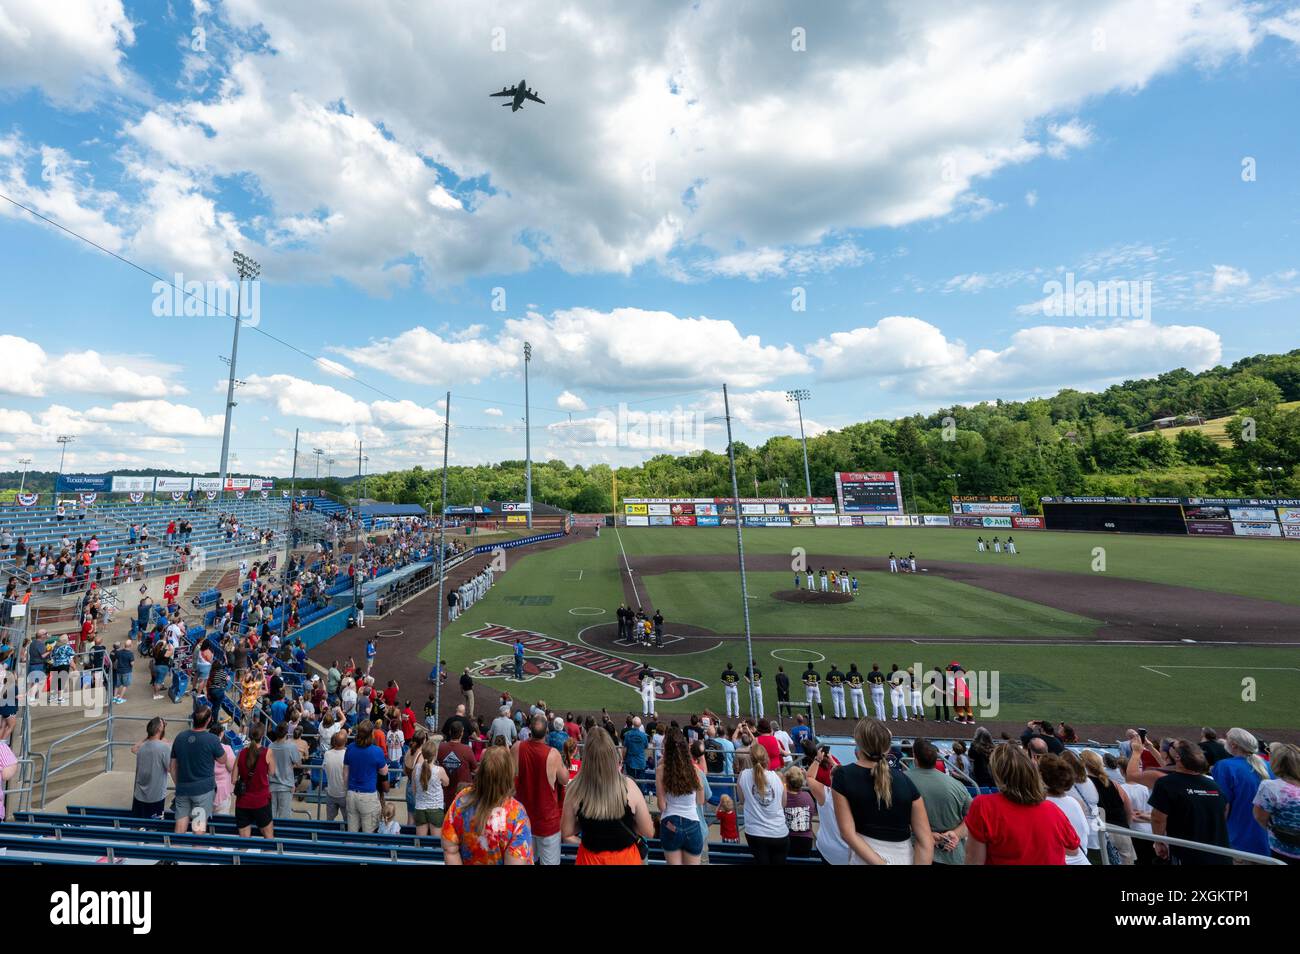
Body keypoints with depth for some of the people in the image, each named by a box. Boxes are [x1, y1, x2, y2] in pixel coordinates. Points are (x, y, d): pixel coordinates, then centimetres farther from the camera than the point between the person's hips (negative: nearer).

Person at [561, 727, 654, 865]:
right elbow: (649, 832, -10)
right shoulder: (628, 786, -21)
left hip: (591, 858, 1)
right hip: (625, 857, 0)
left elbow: (566, 832, -5)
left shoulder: (575, 789, -19)